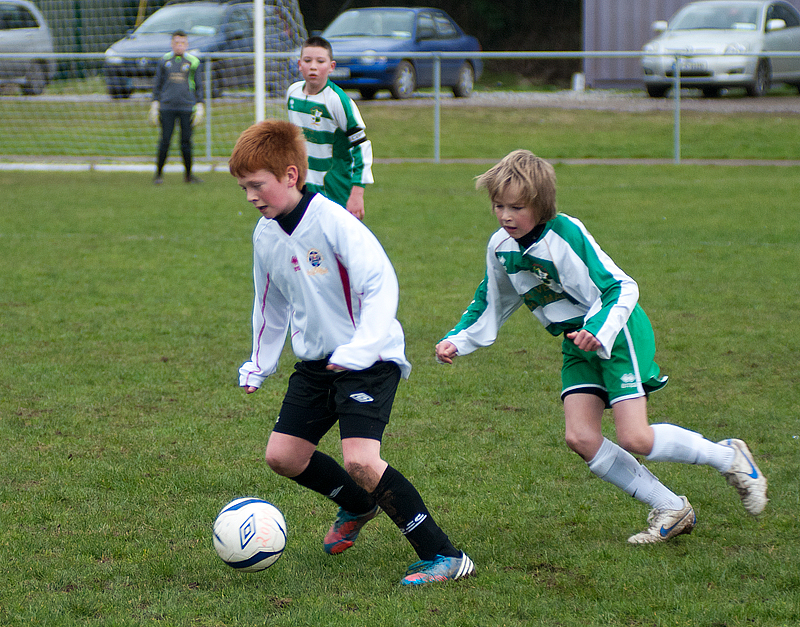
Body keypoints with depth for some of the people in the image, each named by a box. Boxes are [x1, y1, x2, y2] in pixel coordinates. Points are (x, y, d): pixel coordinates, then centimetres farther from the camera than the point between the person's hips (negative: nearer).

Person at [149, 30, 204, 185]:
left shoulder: (193, 62, 6)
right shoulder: (164, 61, 9)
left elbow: (199, 87, 9)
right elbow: (157, 85, 14)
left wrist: (200, 108, 3)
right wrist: (154, 106, 8)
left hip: (187, 108, 0)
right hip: (167, 107, 0)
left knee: (186, 142, 1)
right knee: (165, 141, -3)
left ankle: (188, 174, 12)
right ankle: (159, 173, 6)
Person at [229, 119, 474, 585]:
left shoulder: (332, 221, -21)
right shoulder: (266, 235, 4)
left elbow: (381, 284, -26)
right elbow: (271, 305, 21)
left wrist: (358, 350, -34)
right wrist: (260, 365, 24)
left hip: (370, 360, -8)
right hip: (317, 362, 8)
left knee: (360, 460, -23)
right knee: (282, 454, 5)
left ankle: (446, 557, -17)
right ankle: (358, 507, 34)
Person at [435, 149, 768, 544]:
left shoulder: (566, 234, -23)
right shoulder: (501, 248, -1)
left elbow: (619, 288, -22)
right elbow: (490, 306, 15)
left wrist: (597, 330, -37)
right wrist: (456, 342, 3)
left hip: (617, 333, -8)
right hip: (578, 346, 8)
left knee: (634, 439, -17)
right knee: (580, 438, -9)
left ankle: (729, 456, 7)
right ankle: (671, 511, 3)